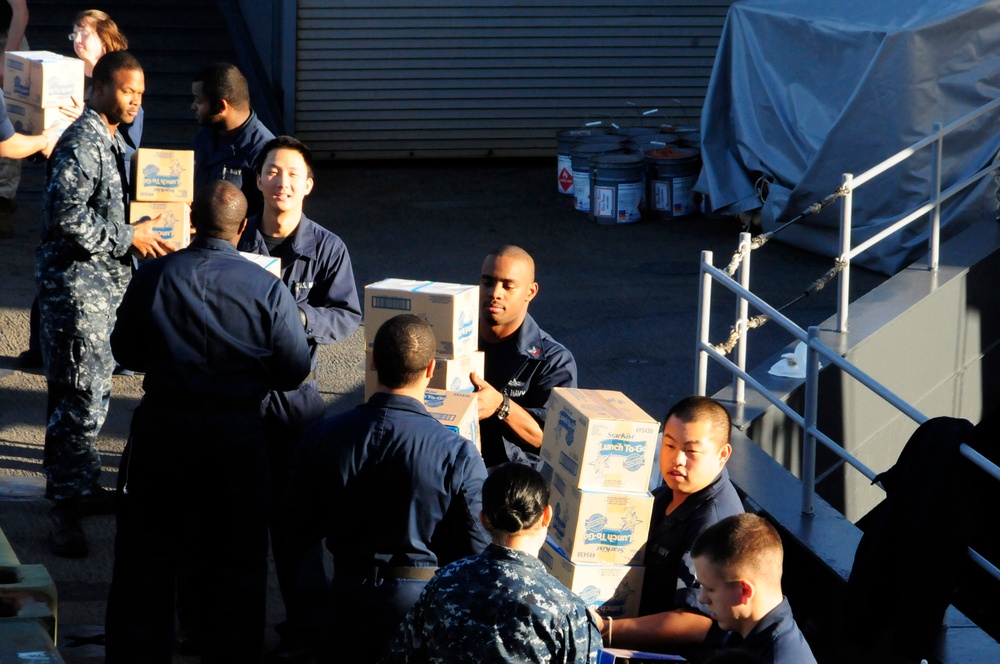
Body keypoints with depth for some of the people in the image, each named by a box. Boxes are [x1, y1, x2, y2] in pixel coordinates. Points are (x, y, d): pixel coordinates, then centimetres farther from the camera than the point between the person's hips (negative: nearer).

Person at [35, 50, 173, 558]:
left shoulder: (110, 140, 15)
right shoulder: (82, 143, -18)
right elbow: (67, 216, -25)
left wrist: (142, 230, 11)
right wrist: (129, 237, -18)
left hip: (103, 281, 10)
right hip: (76, 283, -10)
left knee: (93, 391, 17)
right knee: (81, 397, -10)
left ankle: (81, 483, 27)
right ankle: (66, 508, -6)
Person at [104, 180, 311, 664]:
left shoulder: (150, 278, -8)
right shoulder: (268, 289, -12)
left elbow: (125, 353, 5)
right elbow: (295, 371, -4)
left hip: (160, 432, 1)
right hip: (237, 437, -1)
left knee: (145, 557, 13)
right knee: (238, 565, 11)